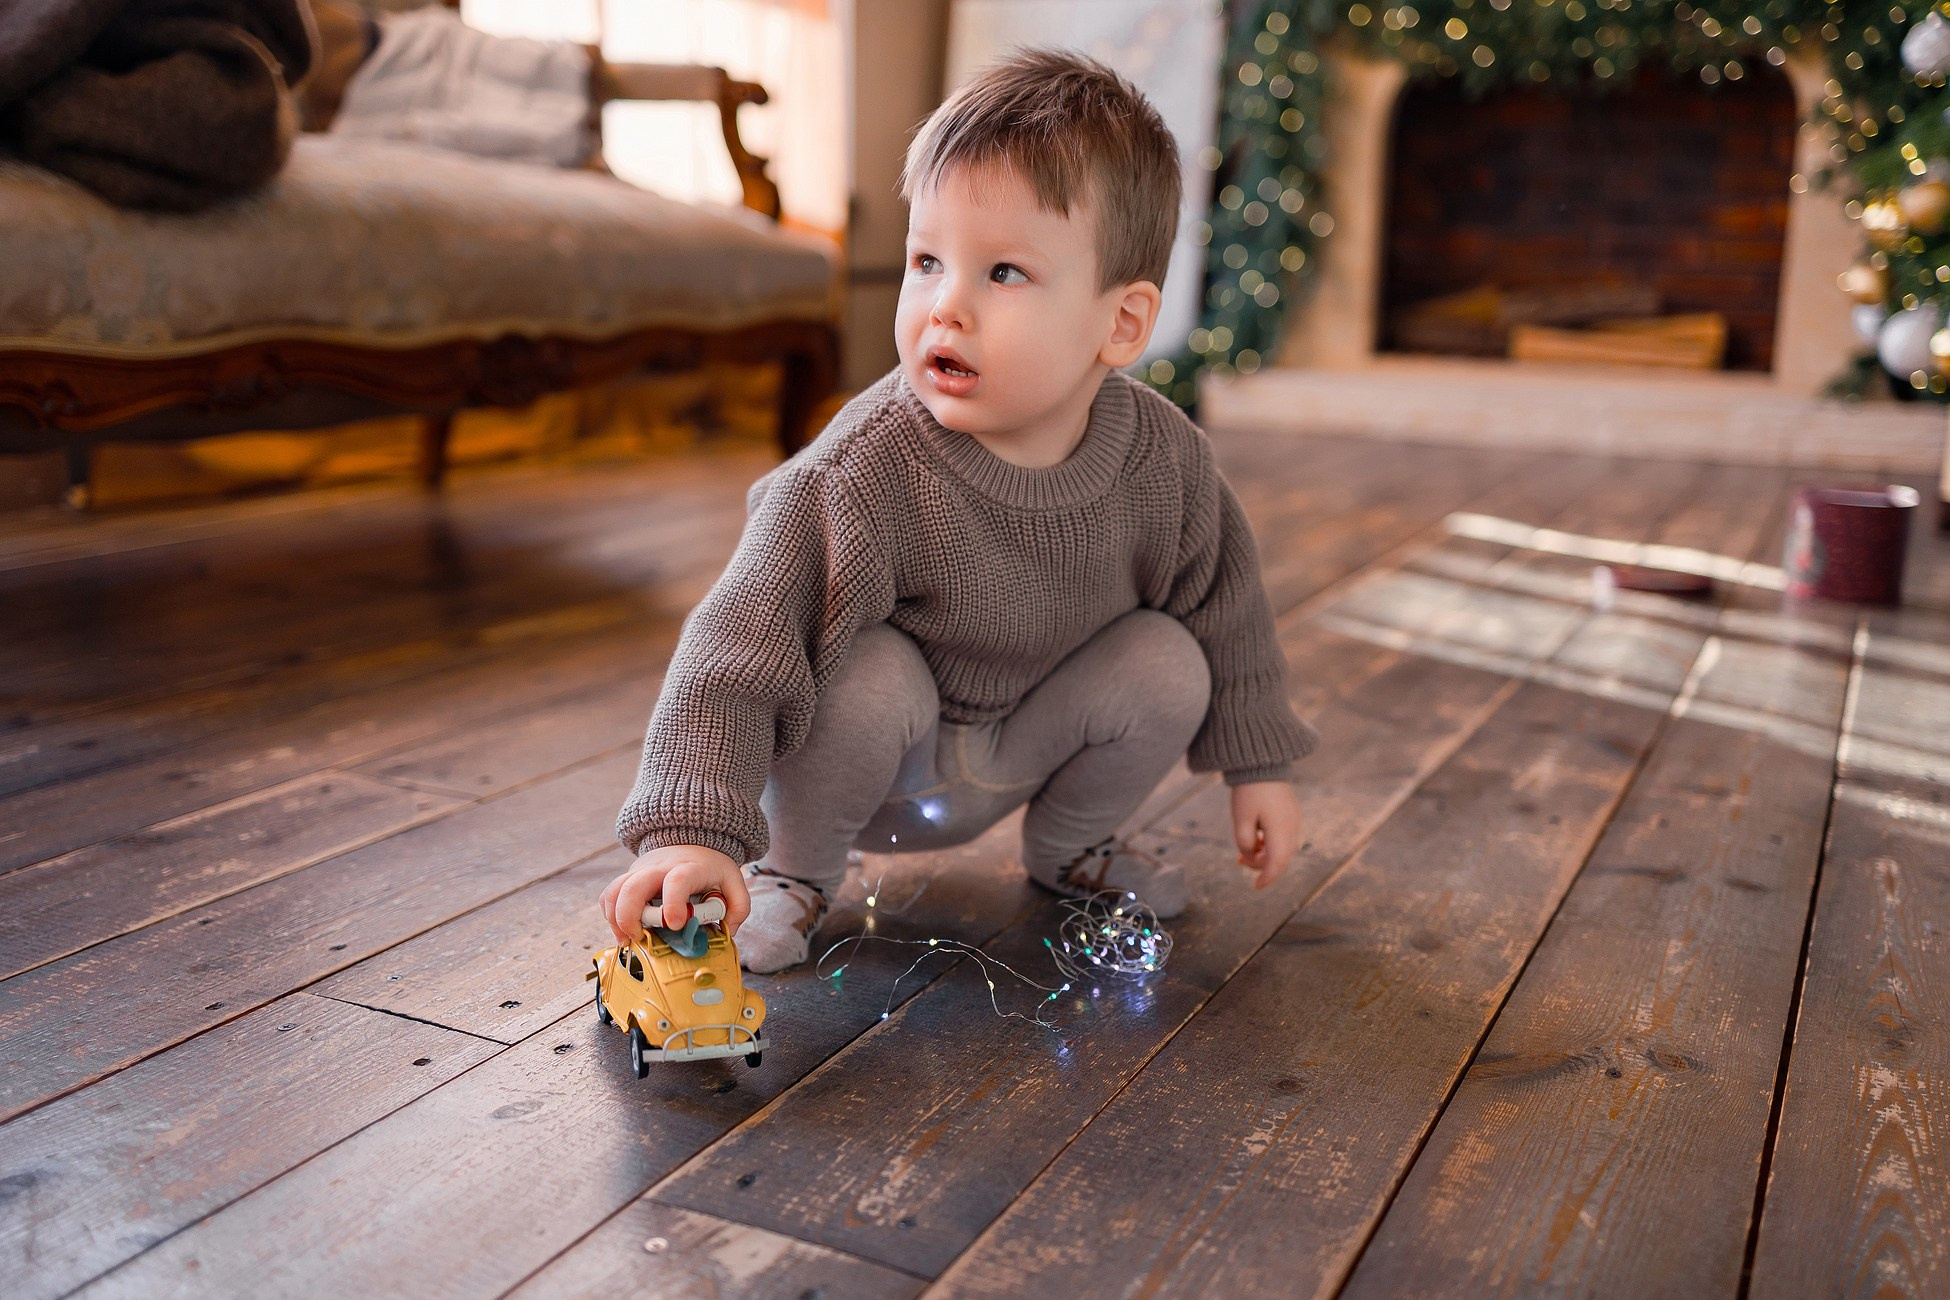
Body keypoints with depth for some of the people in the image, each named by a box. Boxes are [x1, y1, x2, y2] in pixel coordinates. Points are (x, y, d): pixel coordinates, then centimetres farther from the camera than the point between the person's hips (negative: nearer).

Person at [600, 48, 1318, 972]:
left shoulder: (1163, 458, -18)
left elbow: (1225, 605, -1)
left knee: (1168, 662, -16)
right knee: (870, 675, -33)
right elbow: (738, 647, -34)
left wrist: (1259, 765, 5)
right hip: (870, 771, -4)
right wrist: (693, 830, -44)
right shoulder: (862, 476, -33)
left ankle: (1067, 841, 13)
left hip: (1022, 750, 4)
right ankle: (795, 864, -3)